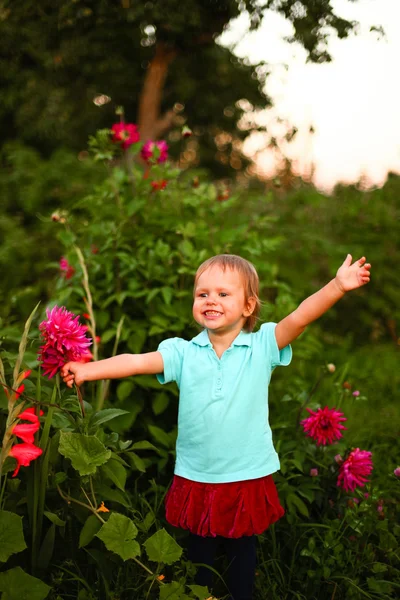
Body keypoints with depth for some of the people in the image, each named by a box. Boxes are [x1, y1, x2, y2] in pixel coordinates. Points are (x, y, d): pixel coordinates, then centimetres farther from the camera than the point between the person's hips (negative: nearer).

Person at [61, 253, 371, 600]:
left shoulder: (262, 346, -9)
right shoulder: (183, 352, -6)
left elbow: (300, 317, -20)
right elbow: (137, 362, -14)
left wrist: (337, 286, -33)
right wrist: (87, 371, -27)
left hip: (248, 477, -1)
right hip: (196, 478, 1)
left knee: (242, 550, 18)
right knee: (200, 549, 20)